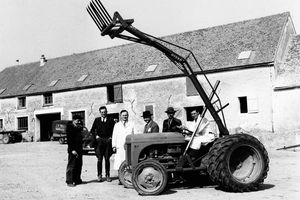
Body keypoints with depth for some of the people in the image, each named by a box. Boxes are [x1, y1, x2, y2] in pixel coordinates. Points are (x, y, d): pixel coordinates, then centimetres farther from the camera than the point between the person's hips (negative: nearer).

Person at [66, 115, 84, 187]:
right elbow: (69, 140, -15)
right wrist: (72, 150, -18)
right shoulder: (70, 127, -8)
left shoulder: (78, 128, 16)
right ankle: (69, 181, 4)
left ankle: (77, 180, 23)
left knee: (79, 165, 12)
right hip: (73, 150, -8)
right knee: (71, 166, -3)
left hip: (79, 149, 8)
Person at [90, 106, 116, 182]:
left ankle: (107, 175, 12)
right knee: (100, 159, -1)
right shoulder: (97, 120, 9)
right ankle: (99, 175, 7)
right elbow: (92, 130, 14)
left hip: (108, 141, 0)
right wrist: (96, 136, 1)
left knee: (107, 159, 4)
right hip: (99, 141, 0)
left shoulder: (111, 120, 5)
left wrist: (111, 137, -5)